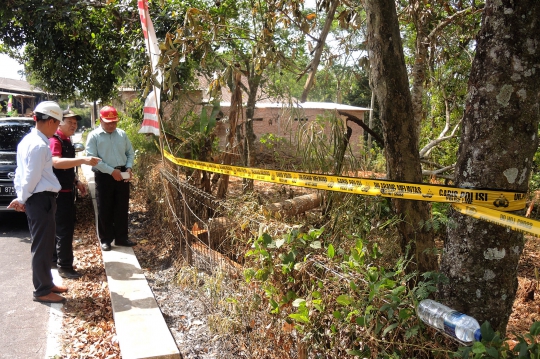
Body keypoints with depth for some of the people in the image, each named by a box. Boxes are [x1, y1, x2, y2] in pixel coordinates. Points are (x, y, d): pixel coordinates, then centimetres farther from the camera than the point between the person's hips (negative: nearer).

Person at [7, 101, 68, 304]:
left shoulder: (28, 140, 13)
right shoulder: (39, 145, -19)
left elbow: (22, 173, 15)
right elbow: (32, 176, -18)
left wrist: (21, 198, 13)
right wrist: (22, 199, -6)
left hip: (36, 199, 10)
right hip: (41, 199, -10)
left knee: (44, 245, 18)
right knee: (42, 246, 0)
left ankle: (46, 284, 30)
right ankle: (42, 291, 11)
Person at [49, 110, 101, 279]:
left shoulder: (67, 141, 14)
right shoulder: (54, 140, -16)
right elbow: (56, 162, -36)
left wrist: (77, 182, 14)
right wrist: (83, 160, -44)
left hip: (67, 190, 10)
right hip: (59, 192, -10)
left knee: (61, 227, 18)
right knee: (64, 229, -6)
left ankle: (55, 258, 31)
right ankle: (65, 267, 1)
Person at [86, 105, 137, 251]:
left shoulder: (122, 134, 7)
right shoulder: (94, 136, -6)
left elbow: (130, 152, 14)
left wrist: (128, 168, -3)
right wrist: (111, 171, -18)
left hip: (122, 175, 4)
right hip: (104, 176, -4)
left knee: (122, 208, 9)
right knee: (104, 209, 4)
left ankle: (121, 238, 21)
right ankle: (105, 239, 17)